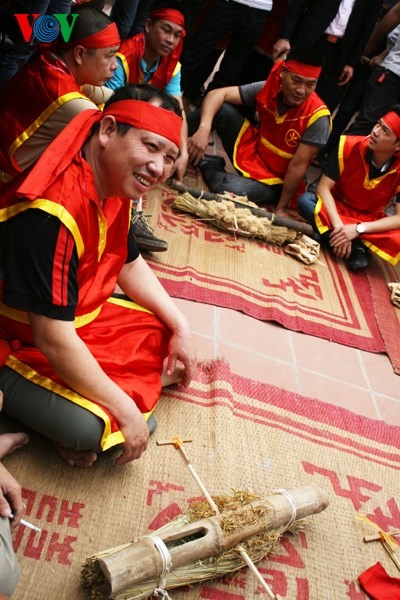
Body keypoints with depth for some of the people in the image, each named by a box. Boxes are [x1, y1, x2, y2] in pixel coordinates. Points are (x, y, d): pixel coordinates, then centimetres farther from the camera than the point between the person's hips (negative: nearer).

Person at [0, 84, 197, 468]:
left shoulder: (115, 184, -6)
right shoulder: (52, 213, -35)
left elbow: (129, 264, 11)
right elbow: (54, 341, -33)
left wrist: (181, 327, 4)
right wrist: (126, 411, -23)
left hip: (79, 316, 9)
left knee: (165, 338, 6)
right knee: (88, 430, -26)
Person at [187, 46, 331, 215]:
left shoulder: (317, 117, -23)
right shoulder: (269, 88, -12)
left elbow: (298, 166, -21)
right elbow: (218, 94, -13)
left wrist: (281, 209, -17)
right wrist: (204, 129, -31)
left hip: (274, 181, -4)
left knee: (229, 189, -33)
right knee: (220, 108, -16)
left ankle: (208, 168, 0)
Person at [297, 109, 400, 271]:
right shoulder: (349, 146, -20)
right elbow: (324, 187, -20)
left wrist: (358, 229, -33)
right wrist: (338, 226, -33)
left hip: (368, 222, -1)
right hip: (335, 208, 1)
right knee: (306, 200, -32)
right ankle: (357, 248, -28)